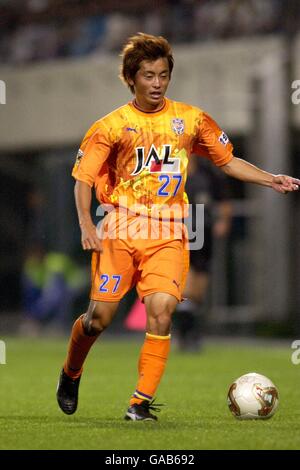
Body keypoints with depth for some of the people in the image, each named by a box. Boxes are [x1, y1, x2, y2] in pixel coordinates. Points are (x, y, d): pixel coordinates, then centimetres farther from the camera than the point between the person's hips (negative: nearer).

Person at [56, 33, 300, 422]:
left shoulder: (190, 119, 7)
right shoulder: (113, 126, 0)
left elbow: (227, 160, 16)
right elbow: (84, 177, 1)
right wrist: (86, 225, -15)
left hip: (168, 234, 1)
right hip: (121, 229, -1)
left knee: (161, 311, -18)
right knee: (100, 317, -2)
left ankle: (142, 401, -11)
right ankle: (70, 375, 28)